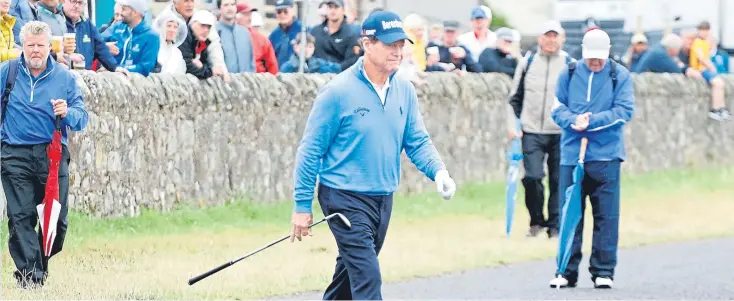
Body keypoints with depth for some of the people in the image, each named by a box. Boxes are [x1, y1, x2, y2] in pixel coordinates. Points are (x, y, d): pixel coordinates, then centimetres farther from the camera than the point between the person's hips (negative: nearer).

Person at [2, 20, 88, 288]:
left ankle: (41, 262, 26)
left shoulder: (64, 77, 6)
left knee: (57, 219, 3)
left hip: (53, 155, 1)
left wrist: (67, 113, -18)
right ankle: (29, 273, -9)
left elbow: (82, 118, 2)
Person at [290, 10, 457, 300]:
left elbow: (417, 142, 8)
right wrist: (302, 205, -9)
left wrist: (438, 171, -14)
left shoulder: (405, 91, 2)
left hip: (383, 198, 6)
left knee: (351, 272, 19)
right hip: (345, 197, -6)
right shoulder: (339, 91, -15)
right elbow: (311, 149, -10)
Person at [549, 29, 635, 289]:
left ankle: (603, 271, 6)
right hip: (571, 153, 2)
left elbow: (624, 111, -6)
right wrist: (573, 121, -16)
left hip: (606, 155, -2)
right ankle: (567, 271, 11)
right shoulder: (569, 74, 7)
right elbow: (557, 108, 5)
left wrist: (592, 121, -15)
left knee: (606, 216, -1)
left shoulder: (620, 75, 2)